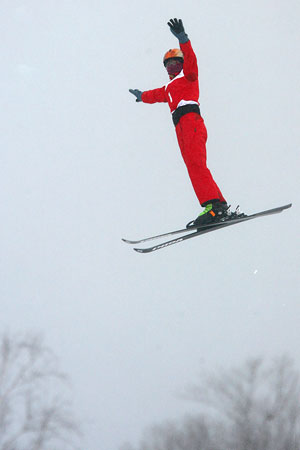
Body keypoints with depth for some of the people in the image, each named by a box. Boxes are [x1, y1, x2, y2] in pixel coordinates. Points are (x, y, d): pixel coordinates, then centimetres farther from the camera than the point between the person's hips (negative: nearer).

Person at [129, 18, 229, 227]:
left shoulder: (188, 75, 14)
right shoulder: (169, 88, 36)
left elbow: (190, 59, -6)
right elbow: (155, 95, 55)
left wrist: (182, 38, -21)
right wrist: (142, 96, 73)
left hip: (191, 119, -8)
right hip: (181, 127, 8)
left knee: (195, 162, -26)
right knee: (193, 167, -7)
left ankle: (214, 205, -40)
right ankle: (218, 207, -16)